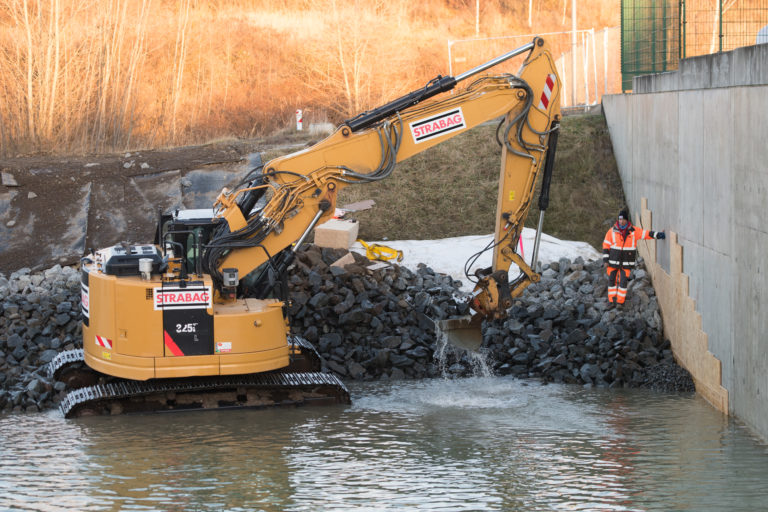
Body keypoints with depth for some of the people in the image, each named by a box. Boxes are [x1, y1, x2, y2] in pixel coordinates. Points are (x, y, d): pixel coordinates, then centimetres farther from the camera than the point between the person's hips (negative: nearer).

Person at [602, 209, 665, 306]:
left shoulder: (634, 231, -4)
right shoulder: (612, 231, -4)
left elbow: (646, 233, -9)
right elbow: (606, 245, 1)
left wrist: (657, 234, -25)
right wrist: (605, 259, -3)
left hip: (626, 263, -1)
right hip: (613, 262, 1)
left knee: (623, 281, -1)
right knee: (612, 280, 6)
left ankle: (620, 301, 10)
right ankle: (612, 300, 18)